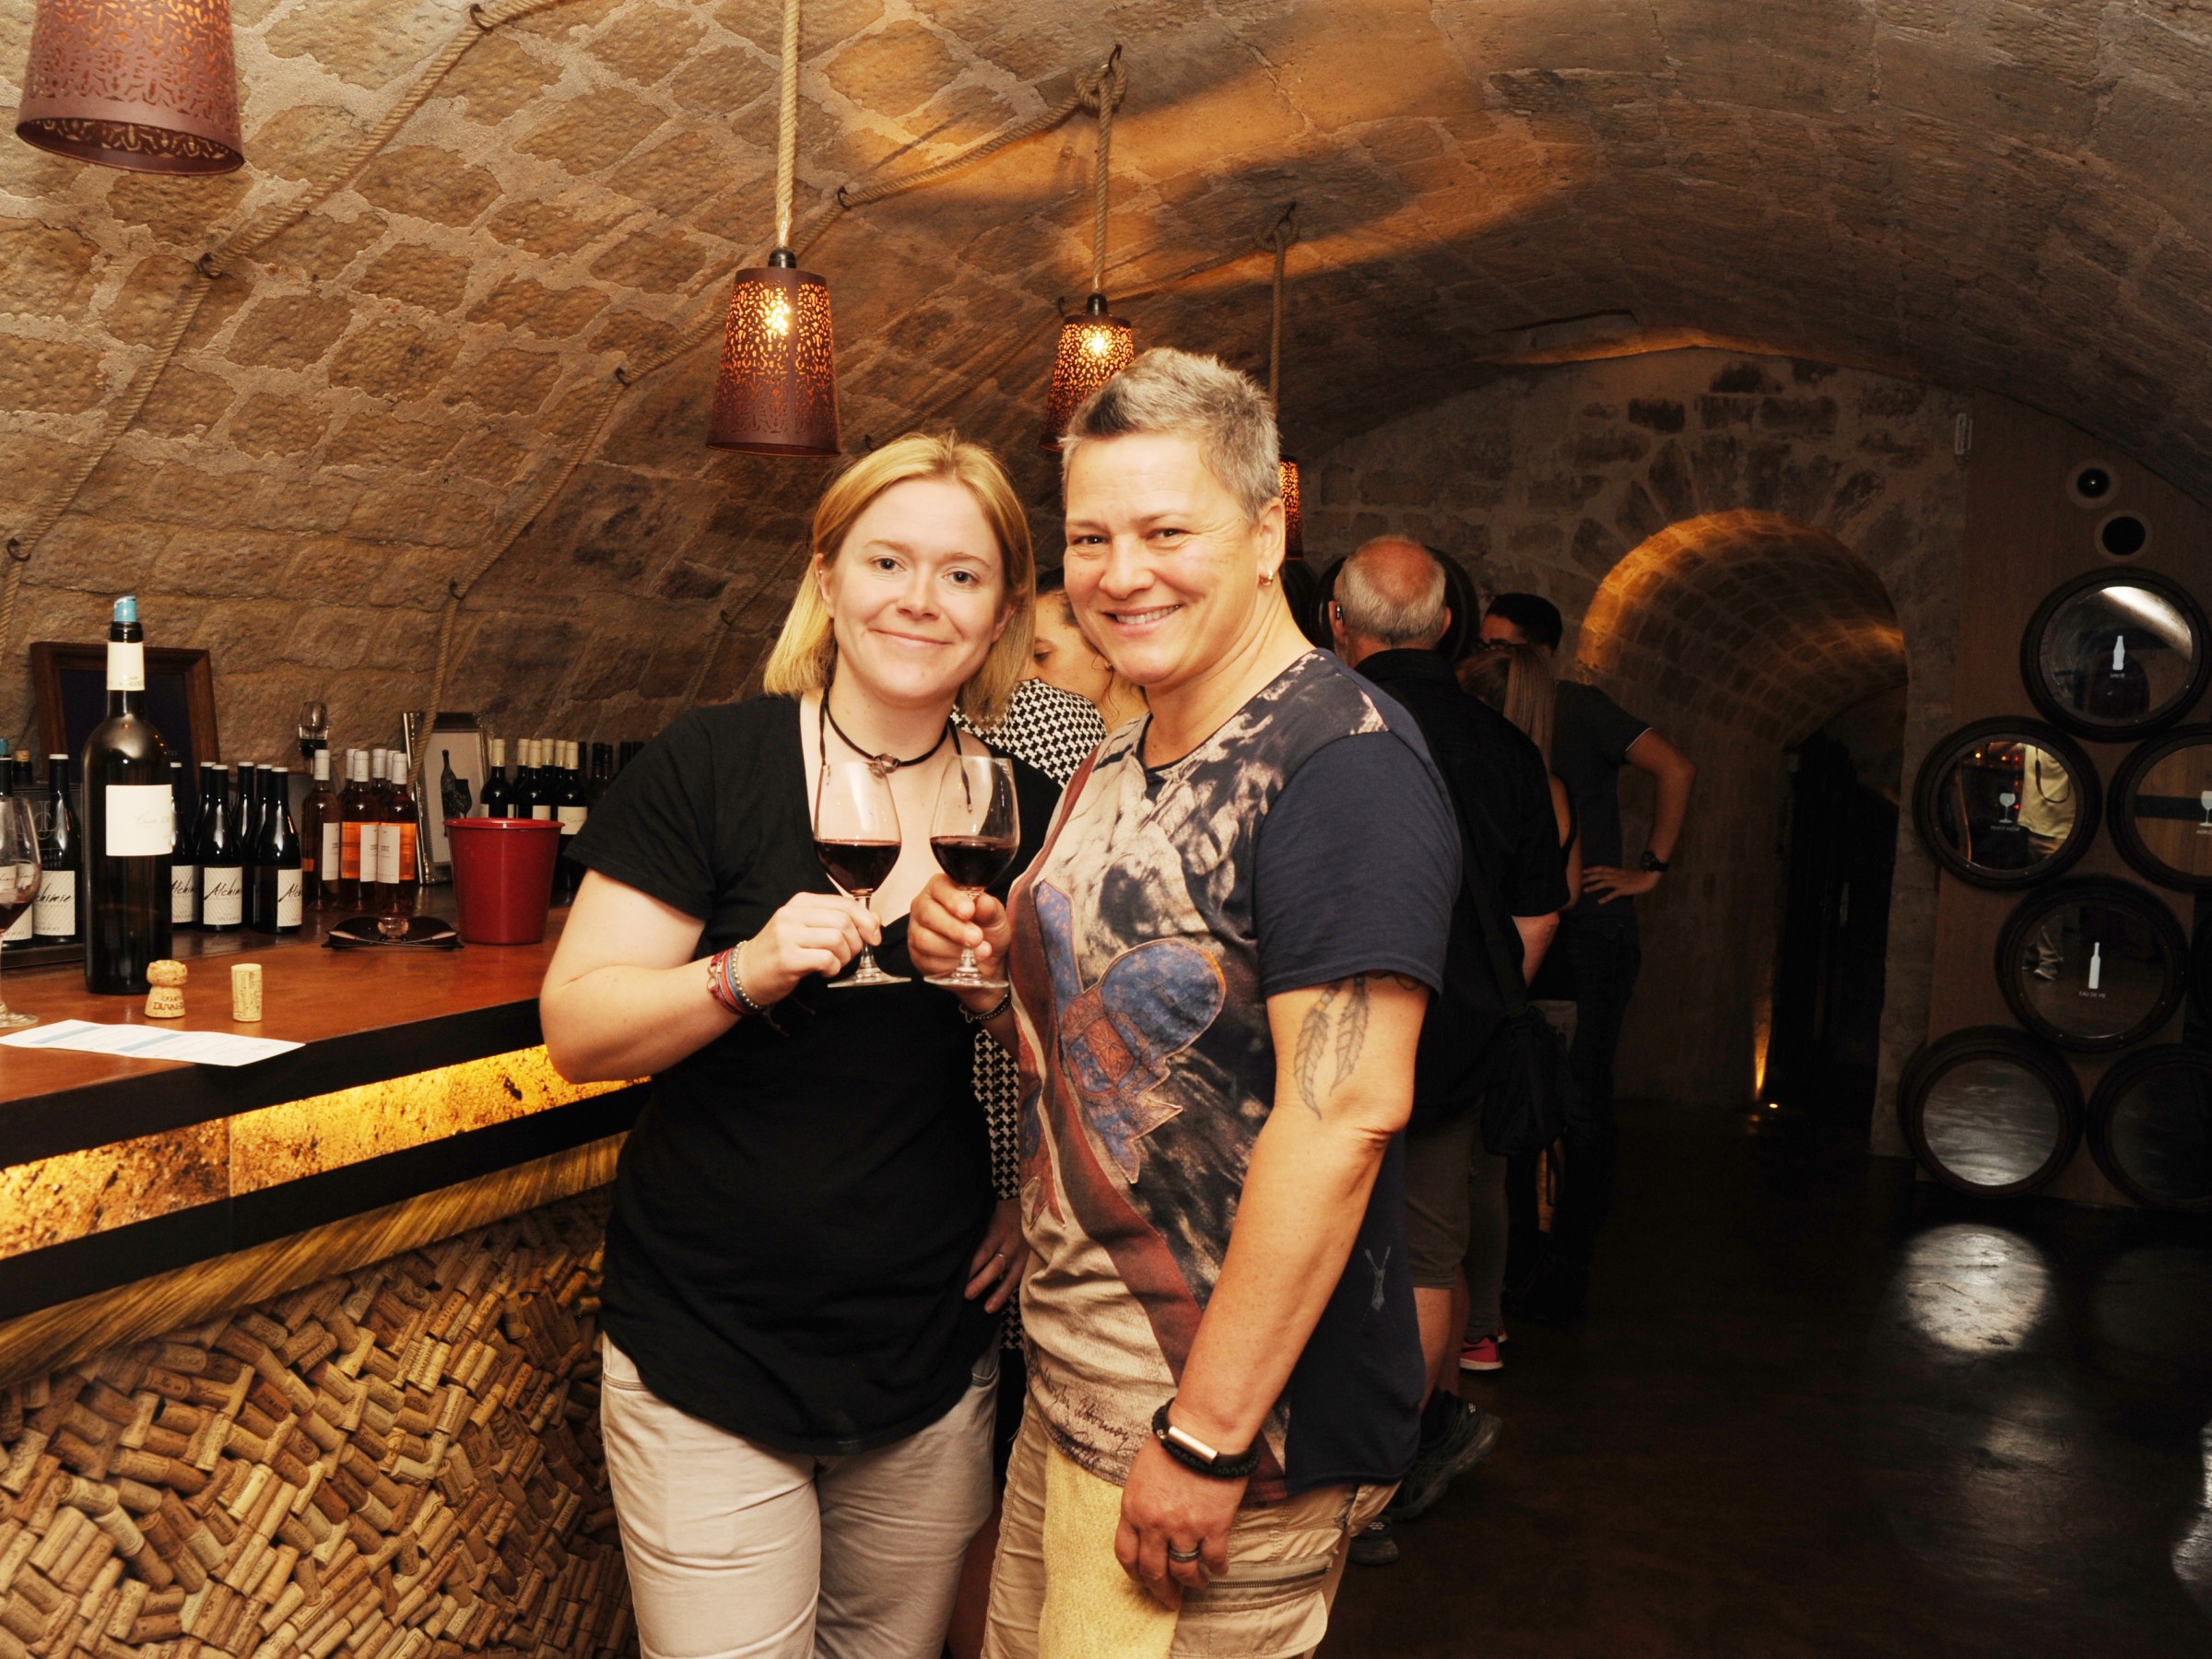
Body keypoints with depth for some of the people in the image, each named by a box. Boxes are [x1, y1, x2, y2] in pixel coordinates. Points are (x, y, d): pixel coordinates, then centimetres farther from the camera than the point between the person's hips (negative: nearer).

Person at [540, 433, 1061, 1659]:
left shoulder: (1028, 808, 1)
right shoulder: (712, 765, -8)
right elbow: (577, 1030, -10)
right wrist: (749, 971, -26)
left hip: (932, 1366, 3)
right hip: (706, 1361, -3)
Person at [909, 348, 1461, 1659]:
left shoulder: (1342, 757, -18)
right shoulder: (1120, 767, 10)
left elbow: (1345, 1113, -25)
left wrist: (1207, 1438, -24)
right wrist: (995, 972, -2)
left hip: (1238, 1427, -8)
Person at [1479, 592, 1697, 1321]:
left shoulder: (1578, 709, -5)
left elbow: (1675, 768, -11)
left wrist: (1650, 868, -12)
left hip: (1590, 938, -6)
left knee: (1582, 1108, -3)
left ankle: (1565, 1270, 5)